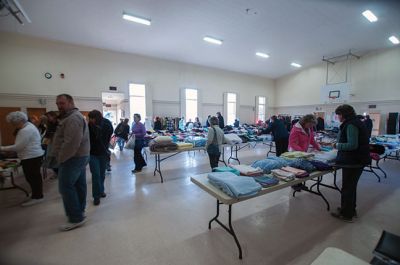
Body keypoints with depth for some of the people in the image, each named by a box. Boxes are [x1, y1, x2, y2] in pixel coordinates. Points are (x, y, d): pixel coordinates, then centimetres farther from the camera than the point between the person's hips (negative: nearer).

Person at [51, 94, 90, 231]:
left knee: (66, 187, -6)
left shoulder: (72, 118, -17)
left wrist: (61, 158, -15)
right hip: (80, 156, 11)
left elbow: (71, 143, -26)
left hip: (72, 158, -11)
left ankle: (76, 218, 1)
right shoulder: (75, 116, 19)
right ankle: (80, 211, 29)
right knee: (79, 185, 16)